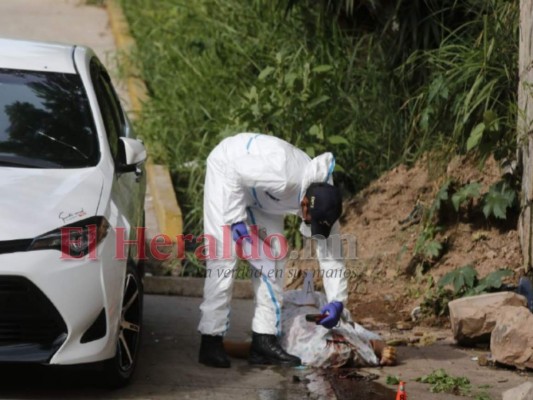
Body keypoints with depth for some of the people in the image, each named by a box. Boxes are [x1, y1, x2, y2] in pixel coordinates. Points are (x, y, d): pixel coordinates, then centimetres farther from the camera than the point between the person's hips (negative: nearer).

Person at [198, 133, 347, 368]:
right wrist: (236, 220, -30)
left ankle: (264, 341, 0)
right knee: (223, 256, -14)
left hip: (258, 192, 7)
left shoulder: (324, 200, -18)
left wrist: (337, 301, -17)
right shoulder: (283, 178, -41)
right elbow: (234, 171, -31)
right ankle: (211, 342, -13)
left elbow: (330, 253, -11)